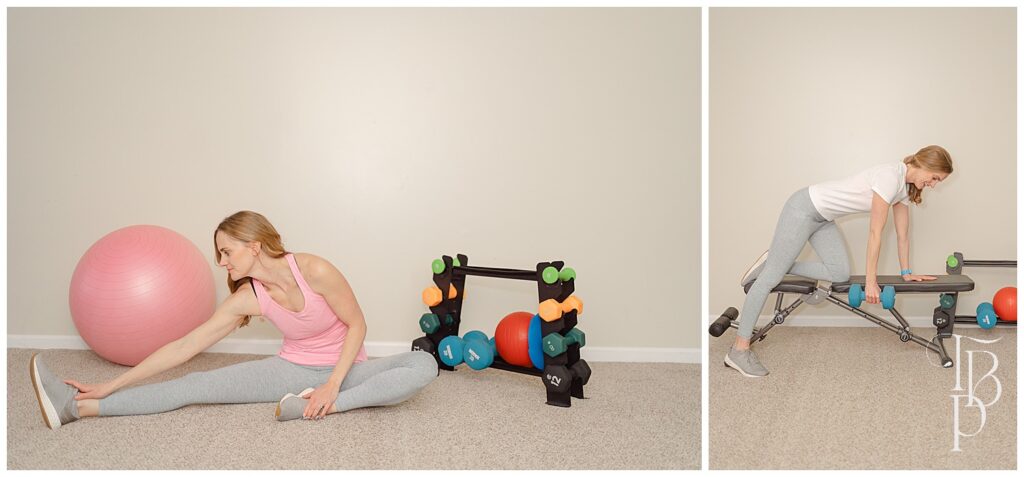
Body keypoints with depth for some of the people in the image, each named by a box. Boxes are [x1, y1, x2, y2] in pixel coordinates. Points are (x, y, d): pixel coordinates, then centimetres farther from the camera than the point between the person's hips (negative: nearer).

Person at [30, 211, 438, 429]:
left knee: (424, 365, -31)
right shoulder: (247, 298, -9)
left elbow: (357, 325, -15)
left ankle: (329, 406, -38)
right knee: (200, 385, -14)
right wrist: (111, 385, -8)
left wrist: (332, 385, -24)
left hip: (344, 368, -3)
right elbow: (184, 347, -7)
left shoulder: (314, 271, -23)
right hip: (293, 369, 3)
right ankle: (76, 406, -19)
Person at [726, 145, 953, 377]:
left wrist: (906, 272, 17)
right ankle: (739, 349, -5)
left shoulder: (906, 188, 5)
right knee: (772, 276, -8)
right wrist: (871, 282, -17)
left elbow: (902, 235, 15)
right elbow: (875, 232, -22)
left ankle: (773, 264, 11)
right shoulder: (890, 176, -23)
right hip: (804, 207, -9)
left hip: (823, 217, 9)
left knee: (840, 274, 0)